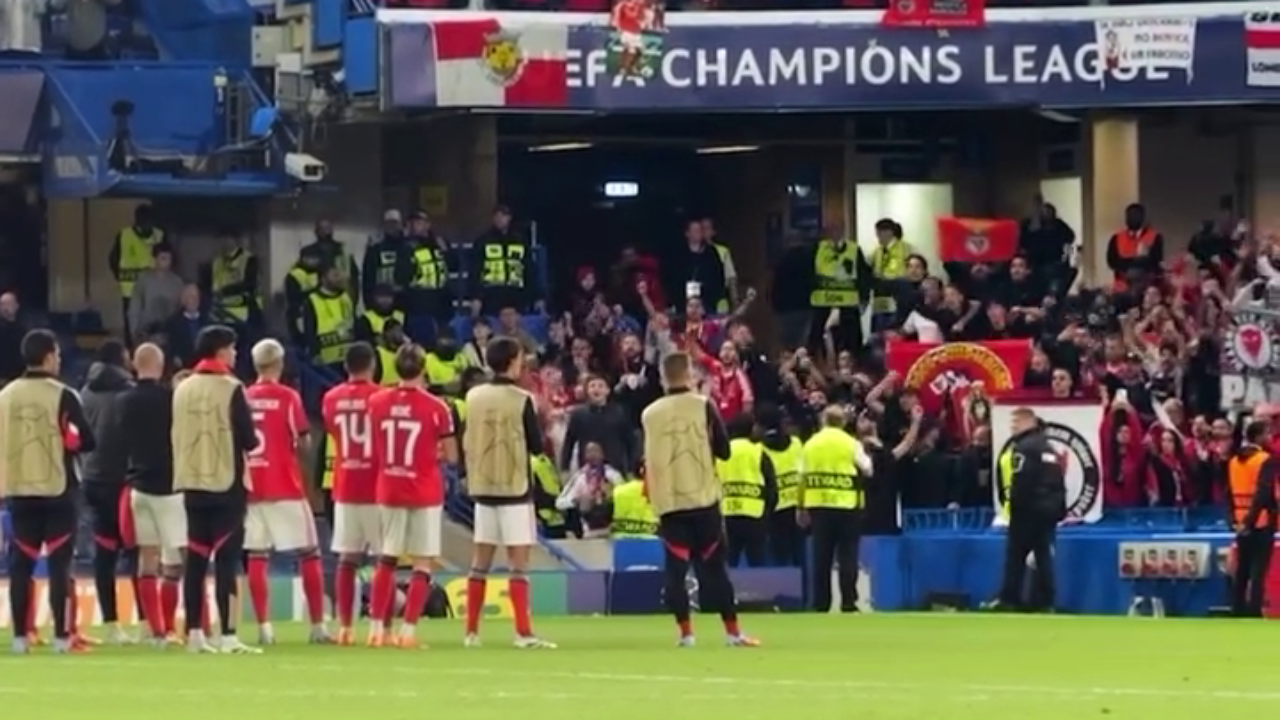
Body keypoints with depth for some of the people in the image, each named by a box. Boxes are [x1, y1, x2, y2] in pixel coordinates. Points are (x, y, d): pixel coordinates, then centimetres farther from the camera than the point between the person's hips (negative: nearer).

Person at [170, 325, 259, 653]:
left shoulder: (182, 390, 7)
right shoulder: (231, 389, -10)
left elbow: (175, 436, 12)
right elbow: (248, 440, -11)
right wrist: (255, 439, 9)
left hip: (192, 484, 6)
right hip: (226, 484, -6)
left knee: (195, 560, 10)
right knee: (226, 560, -6)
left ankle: (194, 634, 11)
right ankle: (228, 636, -12)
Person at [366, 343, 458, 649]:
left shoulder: (377, 403, -1)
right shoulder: (435, 407, -11)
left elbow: (374, 449, 8)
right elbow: (451, 456, -7)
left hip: (388, 491, 3)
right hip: (425, 494, -3)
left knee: (386, 560, 14)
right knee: (423, 565, 3)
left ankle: (376, 629, 11)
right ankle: (408, 631, -5)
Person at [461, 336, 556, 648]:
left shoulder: (474, 397, 3)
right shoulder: (521, 400, -11)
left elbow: (467, 443, 8)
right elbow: (536, 446, -7)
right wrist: (540, 418, 9)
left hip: (482, 487, 5)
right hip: (514, 488, -5)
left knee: (480, 561, 10)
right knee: (518, 561, -5)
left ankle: (472, 631, 11)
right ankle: (523, 632, -11)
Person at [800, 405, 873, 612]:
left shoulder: (810, 444, 5)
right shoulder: (851, 444, -4)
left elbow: (802, 478, 4)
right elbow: (867, 470, 2)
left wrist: (801, 508, 10)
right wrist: (866, 457, 23)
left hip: (818, 505, 3)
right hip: (846, 505, -3)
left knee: (821, 558, 6)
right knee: (847, 556, 1)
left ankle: (820, 604, 6)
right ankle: (848, 603, -3)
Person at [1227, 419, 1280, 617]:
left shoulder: (1234, 461, 9)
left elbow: (1230, 494, 9)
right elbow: (1264, 495, -22)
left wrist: (1235, 521, 9)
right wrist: (1250, 521, -20)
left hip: (1242, 525, 7)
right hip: (1262, 523, -7)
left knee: (1241, 571, 13)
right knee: (1259, 572, -7)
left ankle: (1238, 612, 15)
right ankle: (1254, 614, -11)